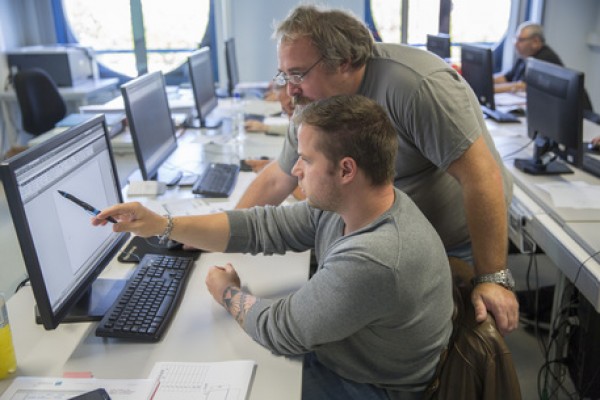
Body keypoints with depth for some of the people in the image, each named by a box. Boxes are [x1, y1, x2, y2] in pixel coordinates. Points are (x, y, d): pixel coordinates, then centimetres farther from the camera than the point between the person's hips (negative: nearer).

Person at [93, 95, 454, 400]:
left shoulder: (374, 261, -38)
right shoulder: (341, 204, -11)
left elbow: (278, 329, -26)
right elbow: (262, 226, -6)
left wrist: (228, 294, -6)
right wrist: (163, 226, -14)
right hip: (328, 355, 7)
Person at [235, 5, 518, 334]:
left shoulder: (414, 84, -31)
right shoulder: (318, 107, -8)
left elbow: (482, 176, -30)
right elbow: (276, 179, 3)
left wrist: (493, 278, -28)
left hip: (461, 245, -5)